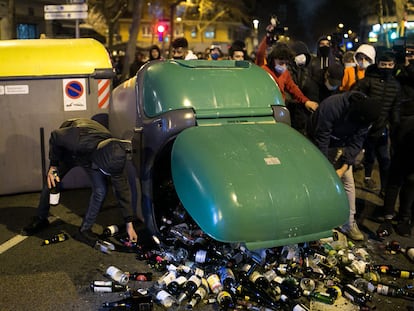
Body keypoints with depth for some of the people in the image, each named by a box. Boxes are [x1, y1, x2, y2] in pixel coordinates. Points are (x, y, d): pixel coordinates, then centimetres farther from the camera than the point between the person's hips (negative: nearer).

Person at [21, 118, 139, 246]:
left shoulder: (115, 157, -37)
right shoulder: (78, 139, -49)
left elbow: (123, 189, -24)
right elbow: (55, 136, -25)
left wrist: (129, 224, -18)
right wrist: (53, 165, -18)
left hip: (89, 154, 1)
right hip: (68, 150, -1)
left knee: (100, 190, -15)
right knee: (51, 182, 5)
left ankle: (84, 230, 3)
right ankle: (40, 219, 32)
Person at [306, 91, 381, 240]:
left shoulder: (366, 114, -20)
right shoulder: (330, 106, -36)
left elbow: (356, 143, -14)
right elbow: (321, 139, -29)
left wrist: (344, 167, -23)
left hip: (342, 145, 4)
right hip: (319, 143, -4)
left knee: (348, 180, -3)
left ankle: (349, 223, 3)